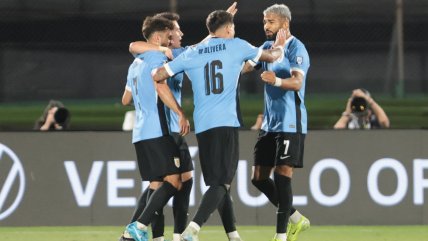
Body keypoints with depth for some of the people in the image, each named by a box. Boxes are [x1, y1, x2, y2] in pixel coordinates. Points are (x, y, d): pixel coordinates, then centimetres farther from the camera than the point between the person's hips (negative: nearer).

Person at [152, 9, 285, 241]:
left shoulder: (191, 53, 11)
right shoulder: (236, 46, 5)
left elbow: (158, 76, 10)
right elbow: (271, 56, 20)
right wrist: (279, 47, 43)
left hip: (202, 126, 5)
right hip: (226, 124, -4)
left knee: (219, 182, 14)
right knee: (221, 184, -9)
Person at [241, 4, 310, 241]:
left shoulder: (296, 48, -12)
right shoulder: (268, 47, 14)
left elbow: (297, 82, -27)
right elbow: (243, 67, 11)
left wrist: (277, 81, -47)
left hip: (290, 123, -9)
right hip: (270, 123, 9)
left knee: (282, 175, -11)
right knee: (259, 177, 8)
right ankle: (295, 219, 22)